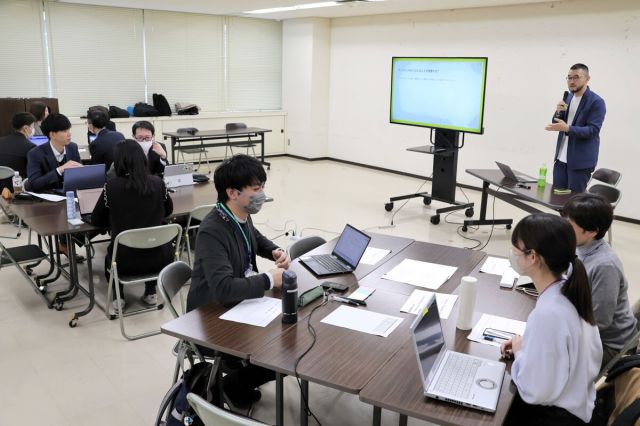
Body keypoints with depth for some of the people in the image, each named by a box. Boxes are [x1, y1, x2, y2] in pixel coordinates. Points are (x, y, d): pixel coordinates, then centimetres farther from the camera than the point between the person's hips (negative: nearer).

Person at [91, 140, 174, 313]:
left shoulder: (111, 186, -10)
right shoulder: (157, 183, -4)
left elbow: (96, 220, 3)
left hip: (125, 261, -1)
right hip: (158, 259, 1)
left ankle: (118, 297, 21)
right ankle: (151, 293, 30)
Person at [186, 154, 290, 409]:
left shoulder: (242, 217, -2)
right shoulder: (212, 232, -29)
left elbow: (255, 240, 22)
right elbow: (223, 289, -39)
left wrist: (276, 251, 2)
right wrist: (269, 280, -29)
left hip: (237, 303, 9)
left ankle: (237, 384, 18)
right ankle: (234, 386, 12)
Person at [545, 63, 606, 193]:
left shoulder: (596, 102, -11)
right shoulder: (568, 97, 11)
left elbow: (592, 130, -18)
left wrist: (567, 128, -31)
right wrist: (558, 112, -9)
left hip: (580, 161, -6)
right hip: (561, 158, 6)